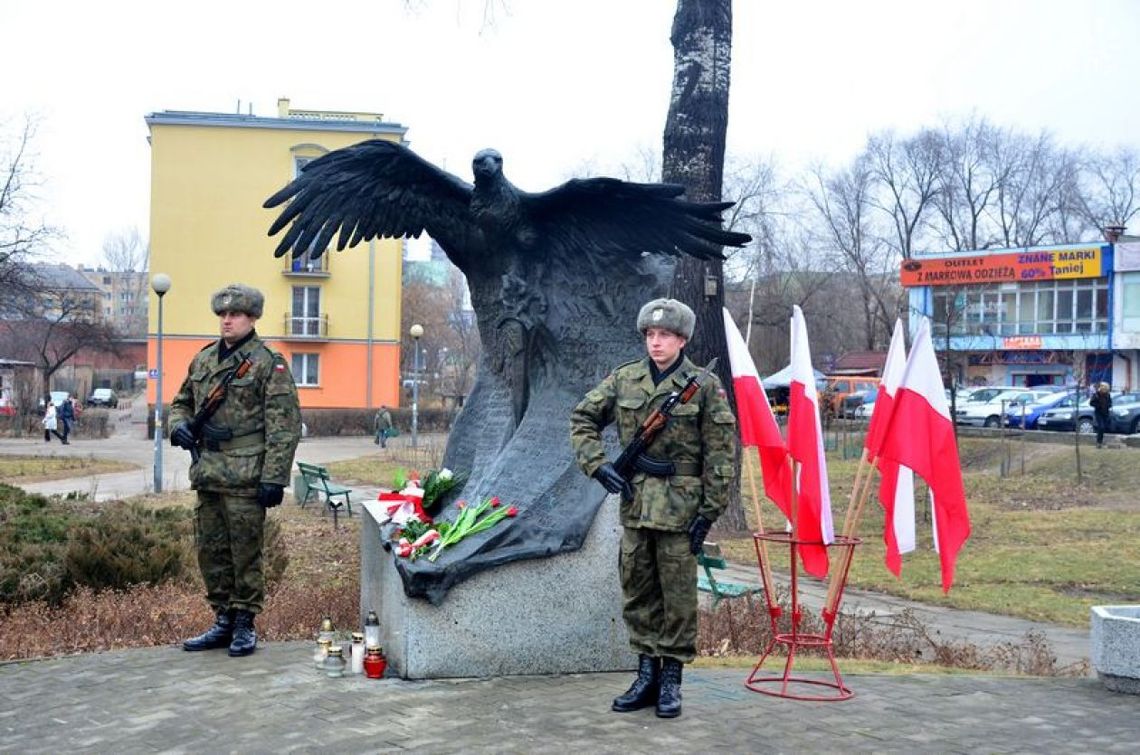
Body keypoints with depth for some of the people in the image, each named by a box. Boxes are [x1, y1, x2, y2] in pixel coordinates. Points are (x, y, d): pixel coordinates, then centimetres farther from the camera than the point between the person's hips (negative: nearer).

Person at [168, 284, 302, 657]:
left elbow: (284, 426, -10)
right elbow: (182, 402, 27)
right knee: (210, 551, 12)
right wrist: (180, 425, 3)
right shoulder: (203, 360, 14)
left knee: (245, 552, 1)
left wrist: (274, 477, -16)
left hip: (245, 478, -7)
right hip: (207, 473, 7)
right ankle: (223, 621, 25)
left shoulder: (269, 363, -6)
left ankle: (245, 623, 14)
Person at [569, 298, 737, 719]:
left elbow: (721, 453, -5)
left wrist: (709, 511, -9)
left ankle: (671, 679, 14)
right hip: (635, 503, 4)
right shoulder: (624, 379, 5)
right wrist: (597, 465, -2)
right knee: (637, 591, 10)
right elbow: (583, 419, 12)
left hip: (679, 506, -4)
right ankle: (647, 674, 22)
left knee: (678, 595, 3)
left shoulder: (705, 386, -4)